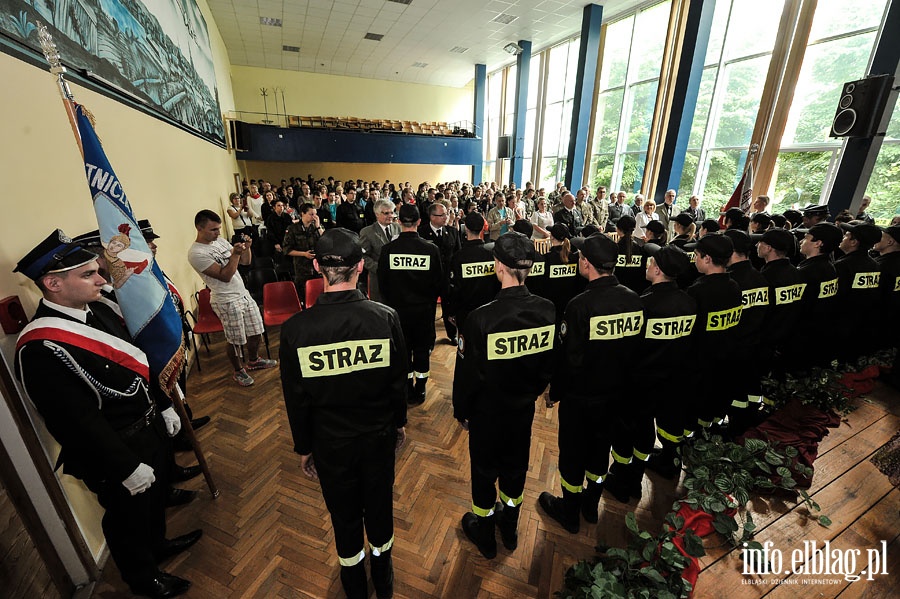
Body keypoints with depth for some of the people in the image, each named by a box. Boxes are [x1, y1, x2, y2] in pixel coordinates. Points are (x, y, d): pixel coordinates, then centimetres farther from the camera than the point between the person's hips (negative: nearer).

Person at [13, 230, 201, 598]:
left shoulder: (97, 310, -4)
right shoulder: (40, 348, -29)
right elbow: (76, 423, -26)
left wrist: (164, 406, 11)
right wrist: (127, 468, -19)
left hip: (150, 428, 8)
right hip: (115, 452, -7)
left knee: (157, 495, 29)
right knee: (130, 516, 19)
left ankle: (157, 544, 57)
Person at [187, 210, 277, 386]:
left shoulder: (220, 241, 6)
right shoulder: (196, 253, -16)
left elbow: (245, 262, 10)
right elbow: (225, 276, -20)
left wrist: (246, 248, -8)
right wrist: (235, 253, -24)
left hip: (243, 294, 7)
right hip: (227, 301, -7)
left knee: (256, 332, 17)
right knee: (235, 340, 7)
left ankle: (253, 361, 40)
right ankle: (238, 371, 29)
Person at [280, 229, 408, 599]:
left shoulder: (295, 328, -21)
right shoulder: (385, 318, -22)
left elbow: (296, 399, -10)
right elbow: (399, 381, -10)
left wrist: (304, 447, 7)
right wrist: (399, 422, 9)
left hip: (330, 442, 0)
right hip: (379, 435, 1)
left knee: (344, 513, 25)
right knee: (379, 504, 26)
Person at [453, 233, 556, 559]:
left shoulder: (481, 318, -31)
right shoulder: (547, 311, -16)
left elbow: (467, 373, -19)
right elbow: (550, 363, -1)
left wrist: (461, 410, -2)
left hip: (487, 412, -4)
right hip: (524, 408, 5)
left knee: (484, 470, 20)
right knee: (516, 466, 26)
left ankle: (484, 534, 46)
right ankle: (509, 527, 52)